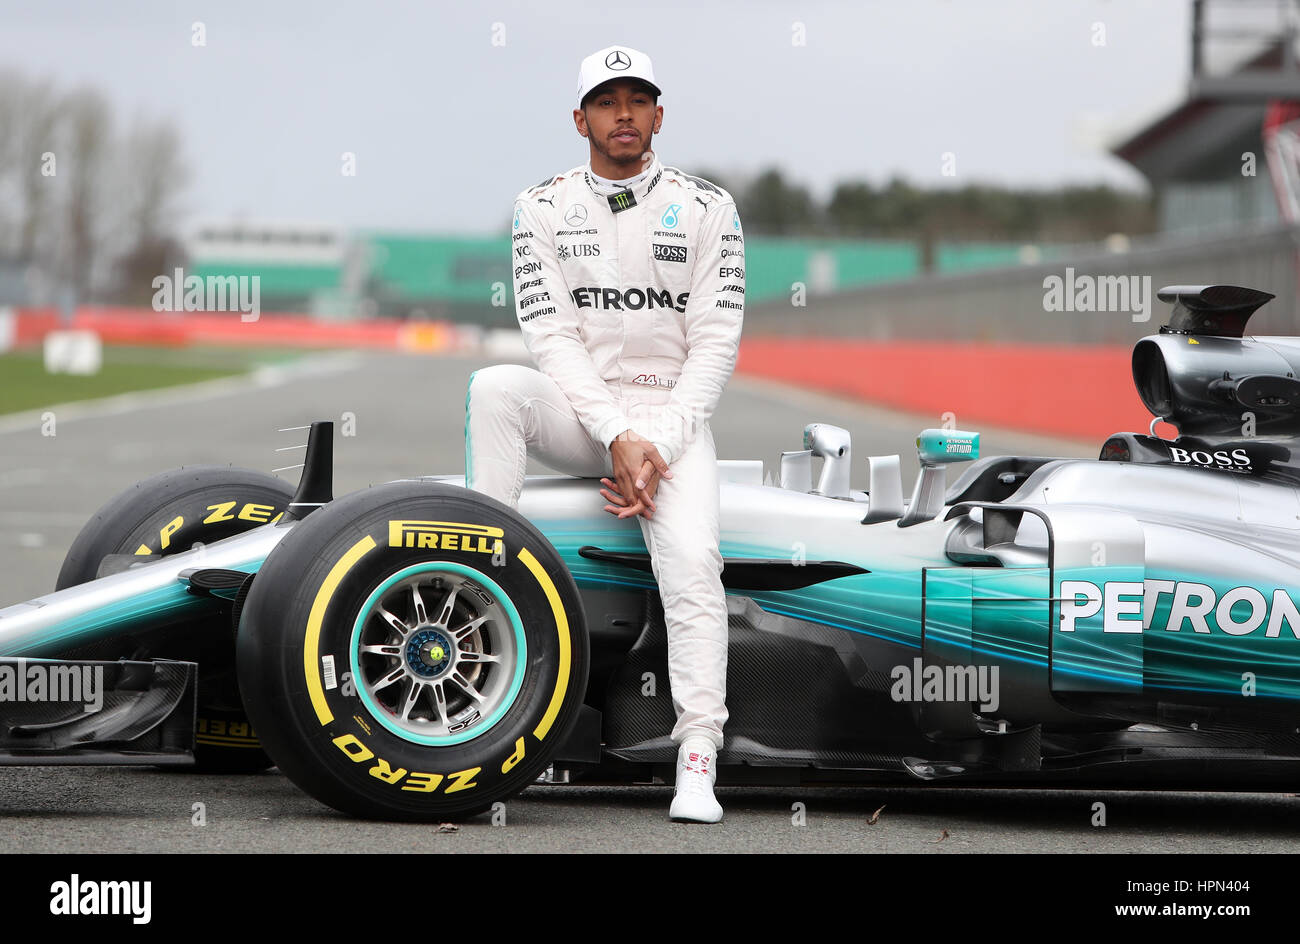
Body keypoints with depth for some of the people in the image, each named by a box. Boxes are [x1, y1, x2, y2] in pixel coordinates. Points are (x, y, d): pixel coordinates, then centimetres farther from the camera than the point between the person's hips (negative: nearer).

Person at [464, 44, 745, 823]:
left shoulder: (707, 208, 4)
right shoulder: (543, 208, 6)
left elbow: (716, 344, -2)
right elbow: (552, 336, -4)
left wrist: (658, 448, -14)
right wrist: (617, 437, -17)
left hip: (673, 417, -1)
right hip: (579, 411, 1)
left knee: (692, 562, -26)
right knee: (495, 388, -31)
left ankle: (698, 760, -29)